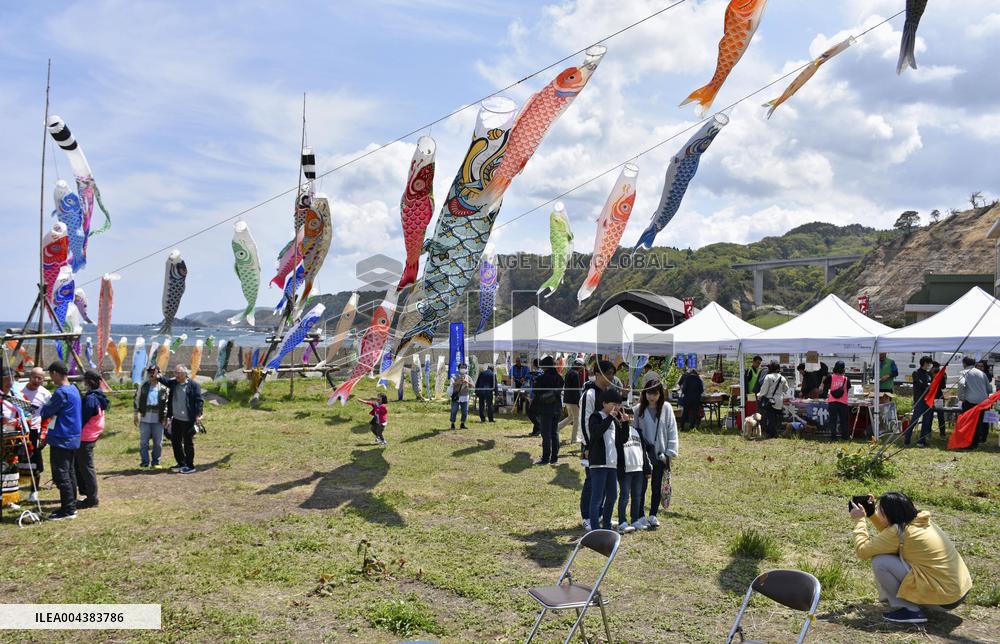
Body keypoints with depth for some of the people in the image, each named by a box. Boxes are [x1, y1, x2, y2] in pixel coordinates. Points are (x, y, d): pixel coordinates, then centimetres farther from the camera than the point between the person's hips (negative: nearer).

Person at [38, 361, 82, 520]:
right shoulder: (74, 389, 11)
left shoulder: (61, 392, -19)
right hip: (72, 439, 10)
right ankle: (71, 505, 21)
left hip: (61, 440, -9)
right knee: (69, 472, 15)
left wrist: (44, 407, 8)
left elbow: (45, 412, -13)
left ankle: (68, 510, -2)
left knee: (61, 474, -5)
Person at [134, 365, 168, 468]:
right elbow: (136, 400, 9)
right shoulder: (143, 387, 5)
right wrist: (135, 415, 6)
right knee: (143, 441, 4)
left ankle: (155, 462, 17)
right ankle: (144, 461, 14)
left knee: (158, 442, 5)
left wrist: (165, 416, 0)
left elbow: (166, 403, 5)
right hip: (144, 419, 1)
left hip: (158, 420, -1)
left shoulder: (163, 388, 2)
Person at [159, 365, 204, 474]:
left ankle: (190, 466, 11)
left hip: (188, 420, -7)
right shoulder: (173, 383, 9)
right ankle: (181, 464, 28)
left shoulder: (193, 385, -10)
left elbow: (199, 400, -13)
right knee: (175, 442, 15)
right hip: (176, 419, 7)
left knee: (188, 444, 1)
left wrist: (198, 414, -20)